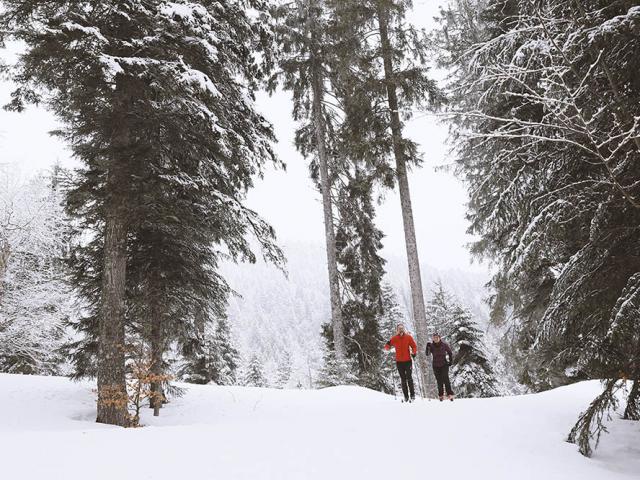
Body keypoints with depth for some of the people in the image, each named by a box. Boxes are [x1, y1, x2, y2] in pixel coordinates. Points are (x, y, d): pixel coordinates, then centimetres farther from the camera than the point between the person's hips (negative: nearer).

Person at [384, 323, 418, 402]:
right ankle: (406, 396, 11)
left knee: (409, 377, -6)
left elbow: (414, 346, 6)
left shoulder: (408, 337, 2)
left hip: (408, 361, -1)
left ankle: (412, 394, 3)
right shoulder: (394, 338, 2)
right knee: (403, 379, 6)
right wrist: (388, 344, -19)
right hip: (399, 361, 1)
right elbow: (387, 347, 3)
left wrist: (414, 353, -12)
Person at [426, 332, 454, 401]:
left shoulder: (444, 345, -6)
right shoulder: (431, 345, -3)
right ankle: (441, 395, 16)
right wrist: (428, 347, -25)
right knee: (439, 381, 6)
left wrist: (450, 361, 0)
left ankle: (450, 394, -8)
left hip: (444, 364, -2)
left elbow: (450, 352, 8)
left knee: (446, 379, -13)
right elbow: (427, 354, -12)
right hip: (436, 365, 2)